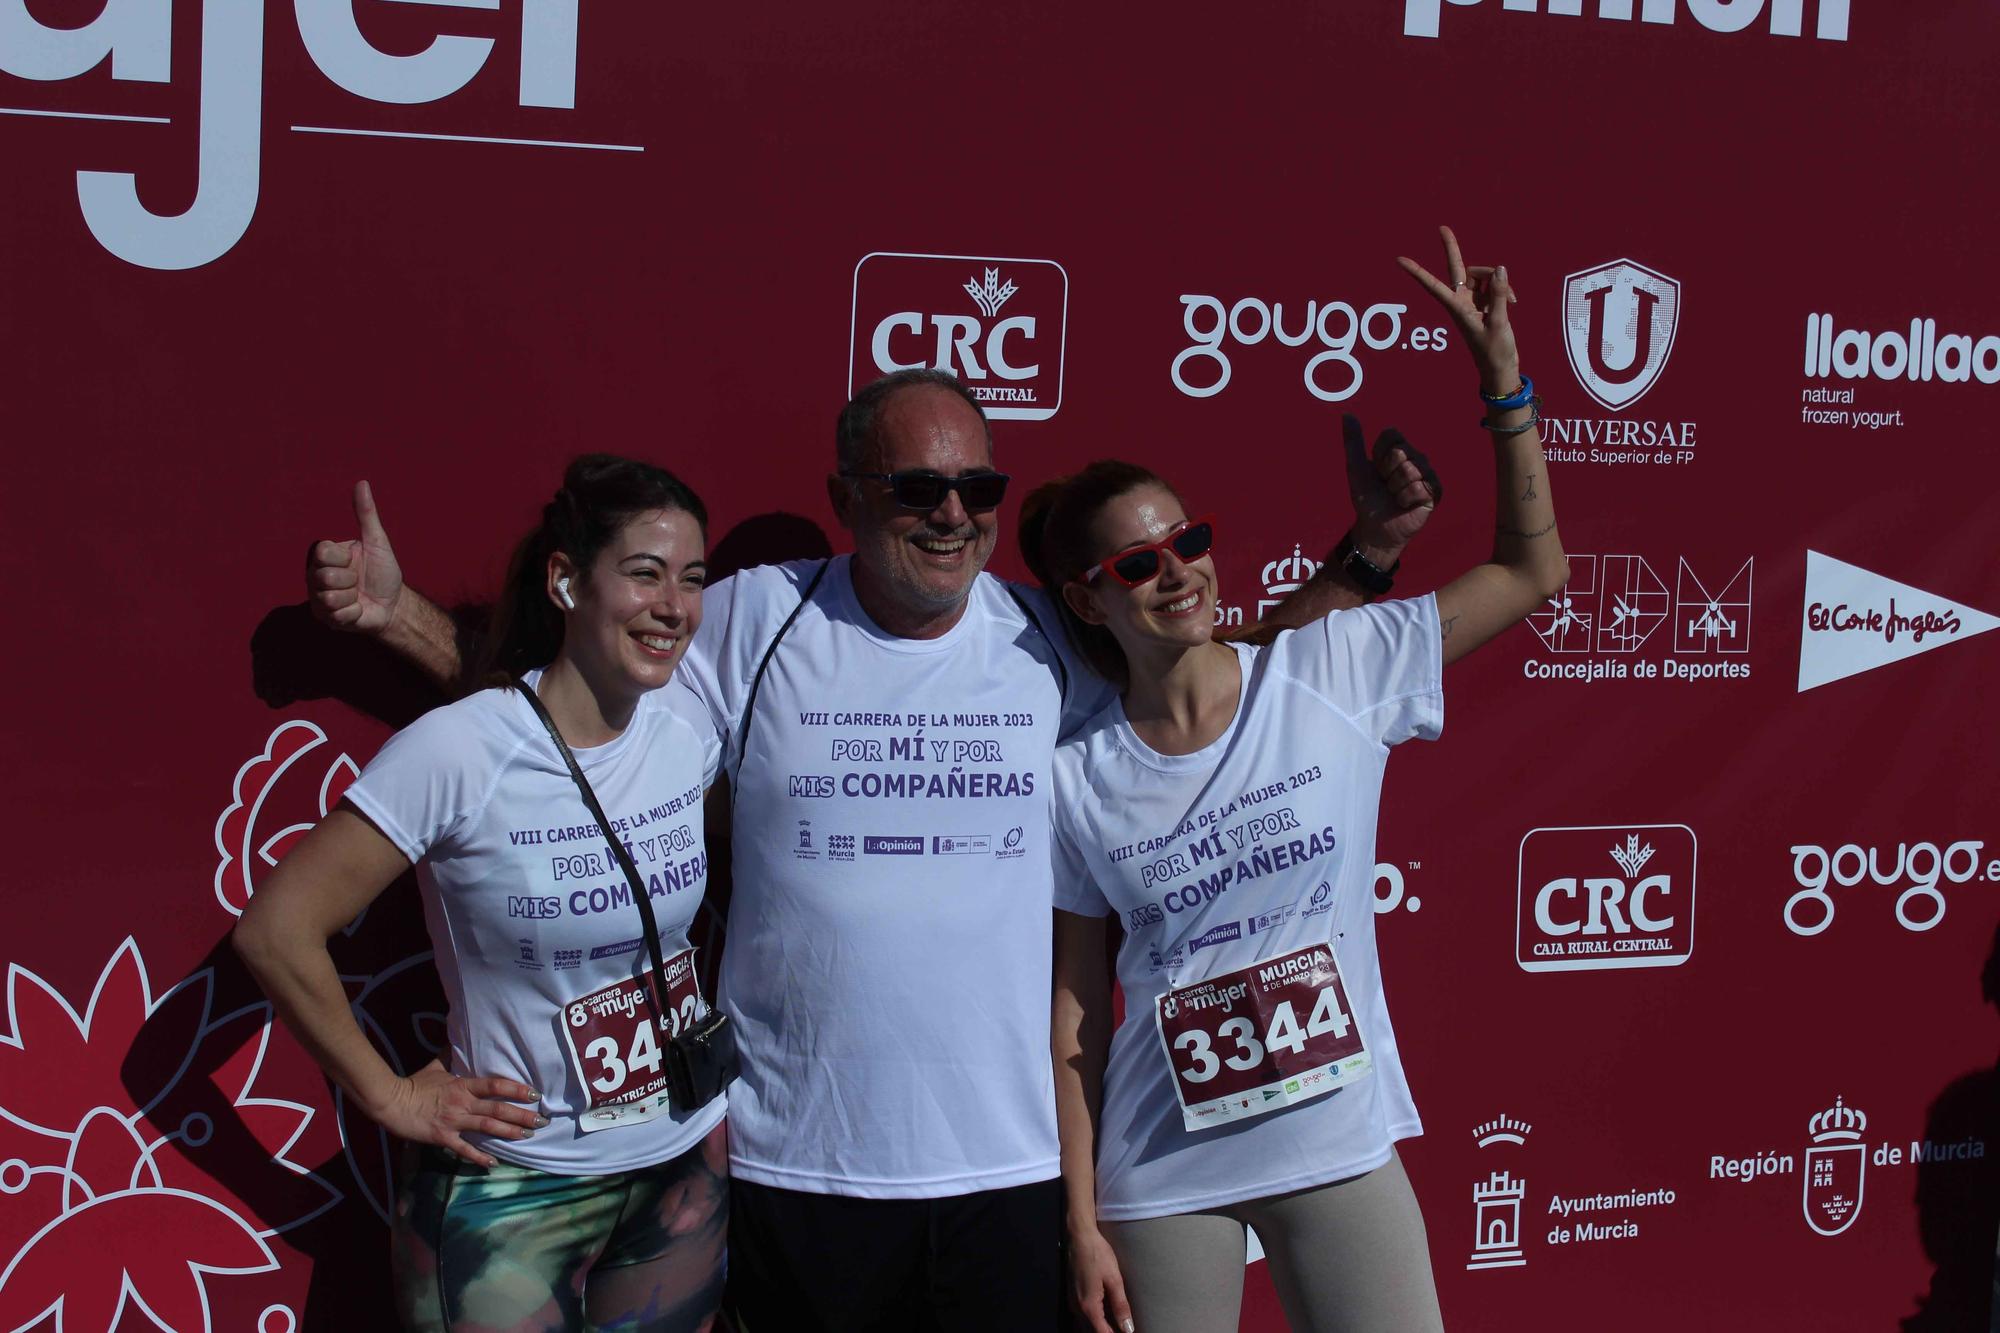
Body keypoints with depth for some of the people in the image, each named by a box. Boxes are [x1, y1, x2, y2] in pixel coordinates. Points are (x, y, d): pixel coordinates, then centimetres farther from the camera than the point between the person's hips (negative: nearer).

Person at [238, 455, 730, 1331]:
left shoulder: (689, 730, -5)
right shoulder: (457, 752, -20)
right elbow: (277, 930, -15)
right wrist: (390, 1097, -9)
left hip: (690, 1162, 5)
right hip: (516, 1190, -5)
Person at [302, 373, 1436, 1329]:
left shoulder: (1055, 642, 4)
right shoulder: (755, 621, -1)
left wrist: (1361, 561, 7)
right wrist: (397, 611, -3)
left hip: (1006, 1161, 2)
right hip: (797, 1161, -1)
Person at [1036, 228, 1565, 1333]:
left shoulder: (1332, 673, -4)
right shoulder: (1076, 781, -5)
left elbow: (1530, 570, -1)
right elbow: (1074, 1007, -1)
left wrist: (1499, 370, -9)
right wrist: (1082, 1220, -2)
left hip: (1342, 1150, 1)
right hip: (1162, 1182, 0)